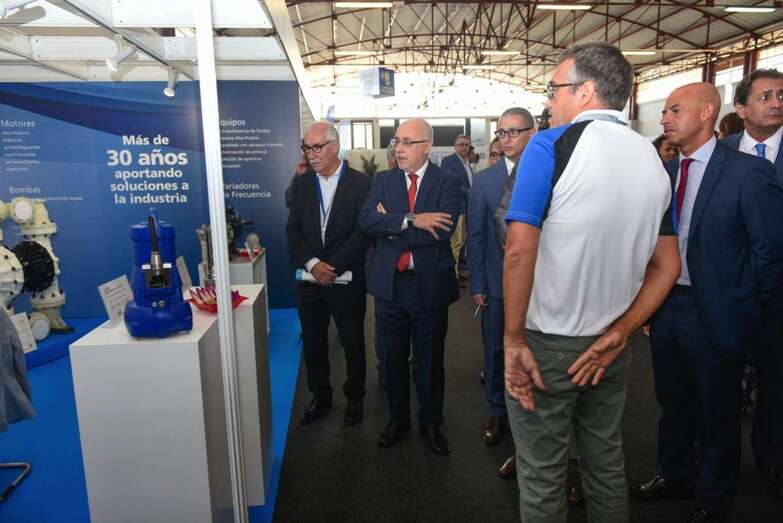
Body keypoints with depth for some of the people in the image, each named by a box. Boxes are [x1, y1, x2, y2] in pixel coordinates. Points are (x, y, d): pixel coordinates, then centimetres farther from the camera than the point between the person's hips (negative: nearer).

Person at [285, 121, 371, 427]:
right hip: (309, 279, 4)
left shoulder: (360, 183, -7)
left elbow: (363, 232, -12)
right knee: (313, 343, 14)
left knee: (353, 343, 11)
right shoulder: (301, 183, 6)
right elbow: (293, 230, 1)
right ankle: (320, 397, 33)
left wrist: (332, 267, -17)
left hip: (347, 280, -3)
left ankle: (354, 398, 31)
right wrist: (312, 264, -14)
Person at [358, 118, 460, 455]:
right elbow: (366, 221, -11)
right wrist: (410, 220, -24)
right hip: (389, 284, 3)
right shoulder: (383, 180, 5)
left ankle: (431, 423, 33)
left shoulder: (447, 182, -4)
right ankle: (398, 418, 36)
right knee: (393, 357, 15)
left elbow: (444, 229, -20)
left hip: (430, 285, -2)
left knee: (430, 358, 12)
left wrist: (389, 228, -15)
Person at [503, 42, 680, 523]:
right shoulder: (653, 158, 6)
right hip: (610, 345, 7)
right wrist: (617, 335, 2)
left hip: (547, 342, -6)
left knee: (542, 477, 11)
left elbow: (520, 250, -21)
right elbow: (667, 267, 6)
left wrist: (514, 340, -14)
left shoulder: (552, 144, -13)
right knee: (607, 464, 23)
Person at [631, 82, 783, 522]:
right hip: (666, 305, 5)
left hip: (714, 316, -5)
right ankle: (674, 476, 45)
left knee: (718, 416, 14)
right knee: (673, 403, 22)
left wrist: (746, 313, -8)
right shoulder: (664, 172, 4)